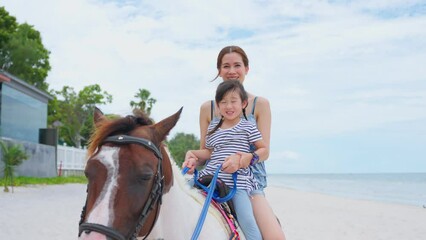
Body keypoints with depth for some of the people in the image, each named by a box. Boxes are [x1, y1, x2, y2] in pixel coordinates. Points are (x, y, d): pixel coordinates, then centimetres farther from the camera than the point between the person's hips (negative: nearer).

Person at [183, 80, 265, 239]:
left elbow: (264, 150, 3)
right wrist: (193, 154, 3)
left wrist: (250, 158, -15)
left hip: (238, 181, -4)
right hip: (212, 177, 5)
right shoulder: (213, 127, 14)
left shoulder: (248, 126, 3)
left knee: (247, 220, -18)